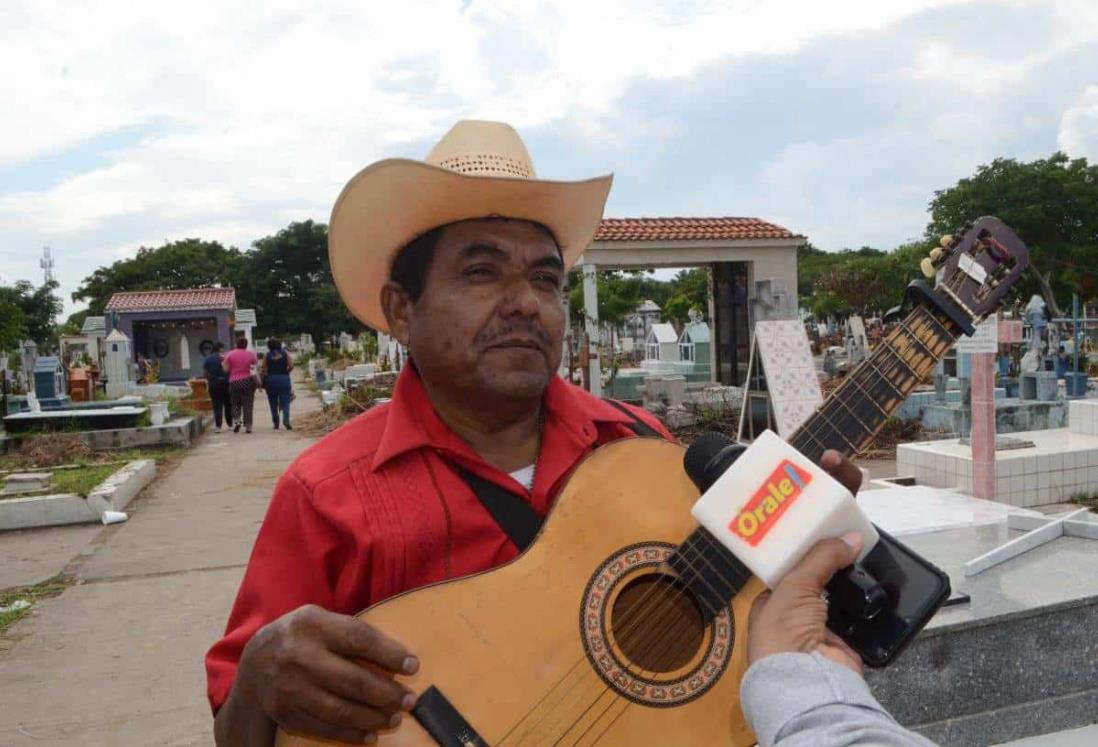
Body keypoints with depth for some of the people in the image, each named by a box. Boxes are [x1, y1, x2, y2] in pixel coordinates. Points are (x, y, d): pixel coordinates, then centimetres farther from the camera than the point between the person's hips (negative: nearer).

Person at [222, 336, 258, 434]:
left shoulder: (230, 355, -1)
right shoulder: (251, 354, 2)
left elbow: (226, 369, -4)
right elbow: (256, 366, 6)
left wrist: (222, 364, 16)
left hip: (234, 382, 0)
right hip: (248, 381, 0)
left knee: (235, 404, 14)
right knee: (248, 405, 3)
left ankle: (236, 420, -6)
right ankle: (248, 426, 2)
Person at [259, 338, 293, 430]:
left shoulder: (267, 355, -1)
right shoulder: (285, 352, 0)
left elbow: (263, 370, -3)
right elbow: (291, 366, -6)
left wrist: (262, 382, 5)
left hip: (271, 380, 0)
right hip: (284, 379, 0)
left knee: (273, 403, 11)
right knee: (285, 402, 1)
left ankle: (276, 424, 15)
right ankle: (286, 421, -19)